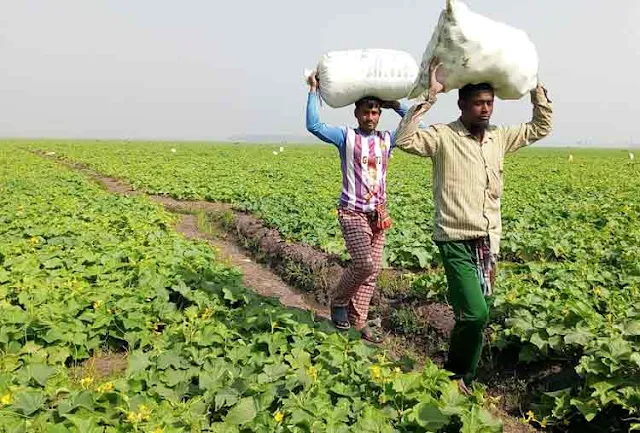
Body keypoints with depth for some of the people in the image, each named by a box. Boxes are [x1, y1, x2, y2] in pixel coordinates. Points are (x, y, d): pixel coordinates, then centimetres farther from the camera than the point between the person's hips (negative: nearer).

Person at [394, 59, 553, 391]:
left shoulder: (499, 138, 11)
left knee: (478, 315, 11)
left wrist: (535, 87, 14)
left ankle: (463, 379, 29)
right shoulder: (443, 136, -7)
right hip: (456, 240, -6)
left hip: (488, 241, 7)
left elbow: (541, 128, 24)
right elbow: (404, 140, -23)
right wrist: (429, 97, -23)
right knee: (474, 314, -17)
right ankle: (455, 374, 10)